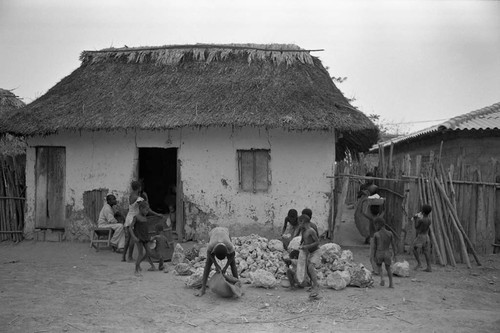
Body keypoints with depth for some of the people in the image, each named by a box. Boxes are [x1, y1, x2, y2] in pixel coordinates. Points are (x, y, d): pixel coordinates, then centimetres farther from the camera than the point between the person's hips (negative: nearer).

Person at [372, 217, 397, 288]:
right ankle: (391, 284, 15)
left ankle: (382, 278, 1)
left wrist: (374, 256, 8)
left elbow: (374, 246, -1)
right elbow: (393, 245, 2)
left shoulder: (376, 234, -4)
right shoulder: (390, 233, 0)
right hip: (387, 254, 1)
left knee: (379, 266, 25)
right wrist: (395, 255, 9)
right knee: (388, 268, 22)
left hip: (379, 253, -1)